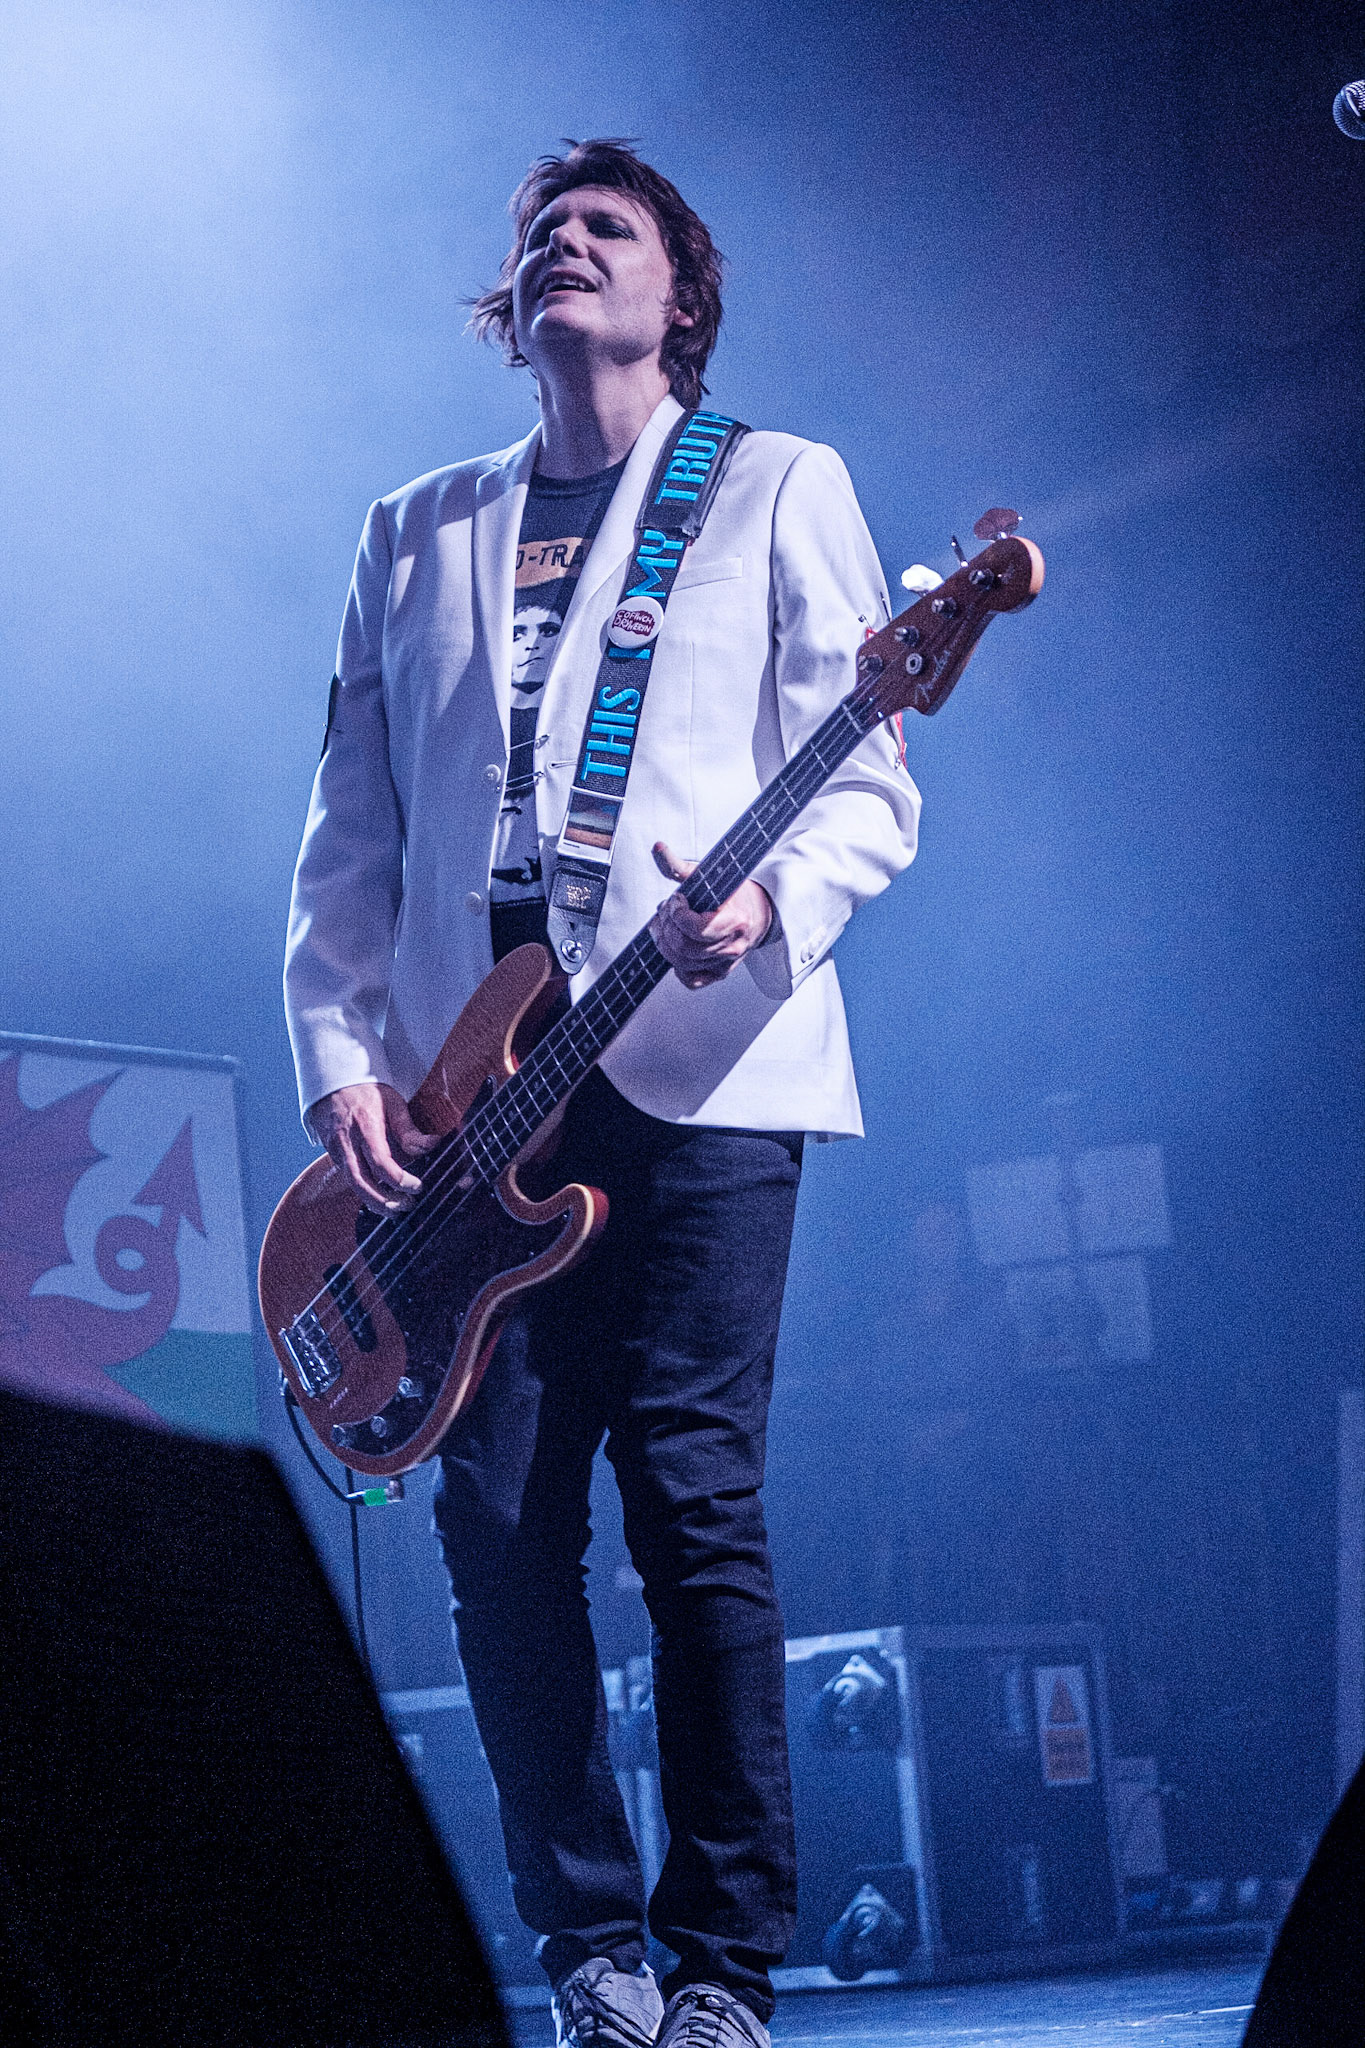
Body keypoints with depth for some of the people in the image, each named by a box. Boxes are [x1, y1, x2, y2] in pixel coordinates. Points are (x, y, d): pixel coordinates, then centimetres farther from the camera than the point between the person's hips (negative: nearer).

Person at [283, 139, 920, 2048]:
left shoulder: (777, 491, 11)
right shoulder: (417, 532, 21)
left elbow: (871, 787, 3)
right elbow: (350, 837, 17)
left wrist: (775, 905, -18)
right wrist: (341, 1057, 3)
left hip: (697, 1061, -3)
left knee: (694, 1500, -9)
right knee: (500, 1517, -3)